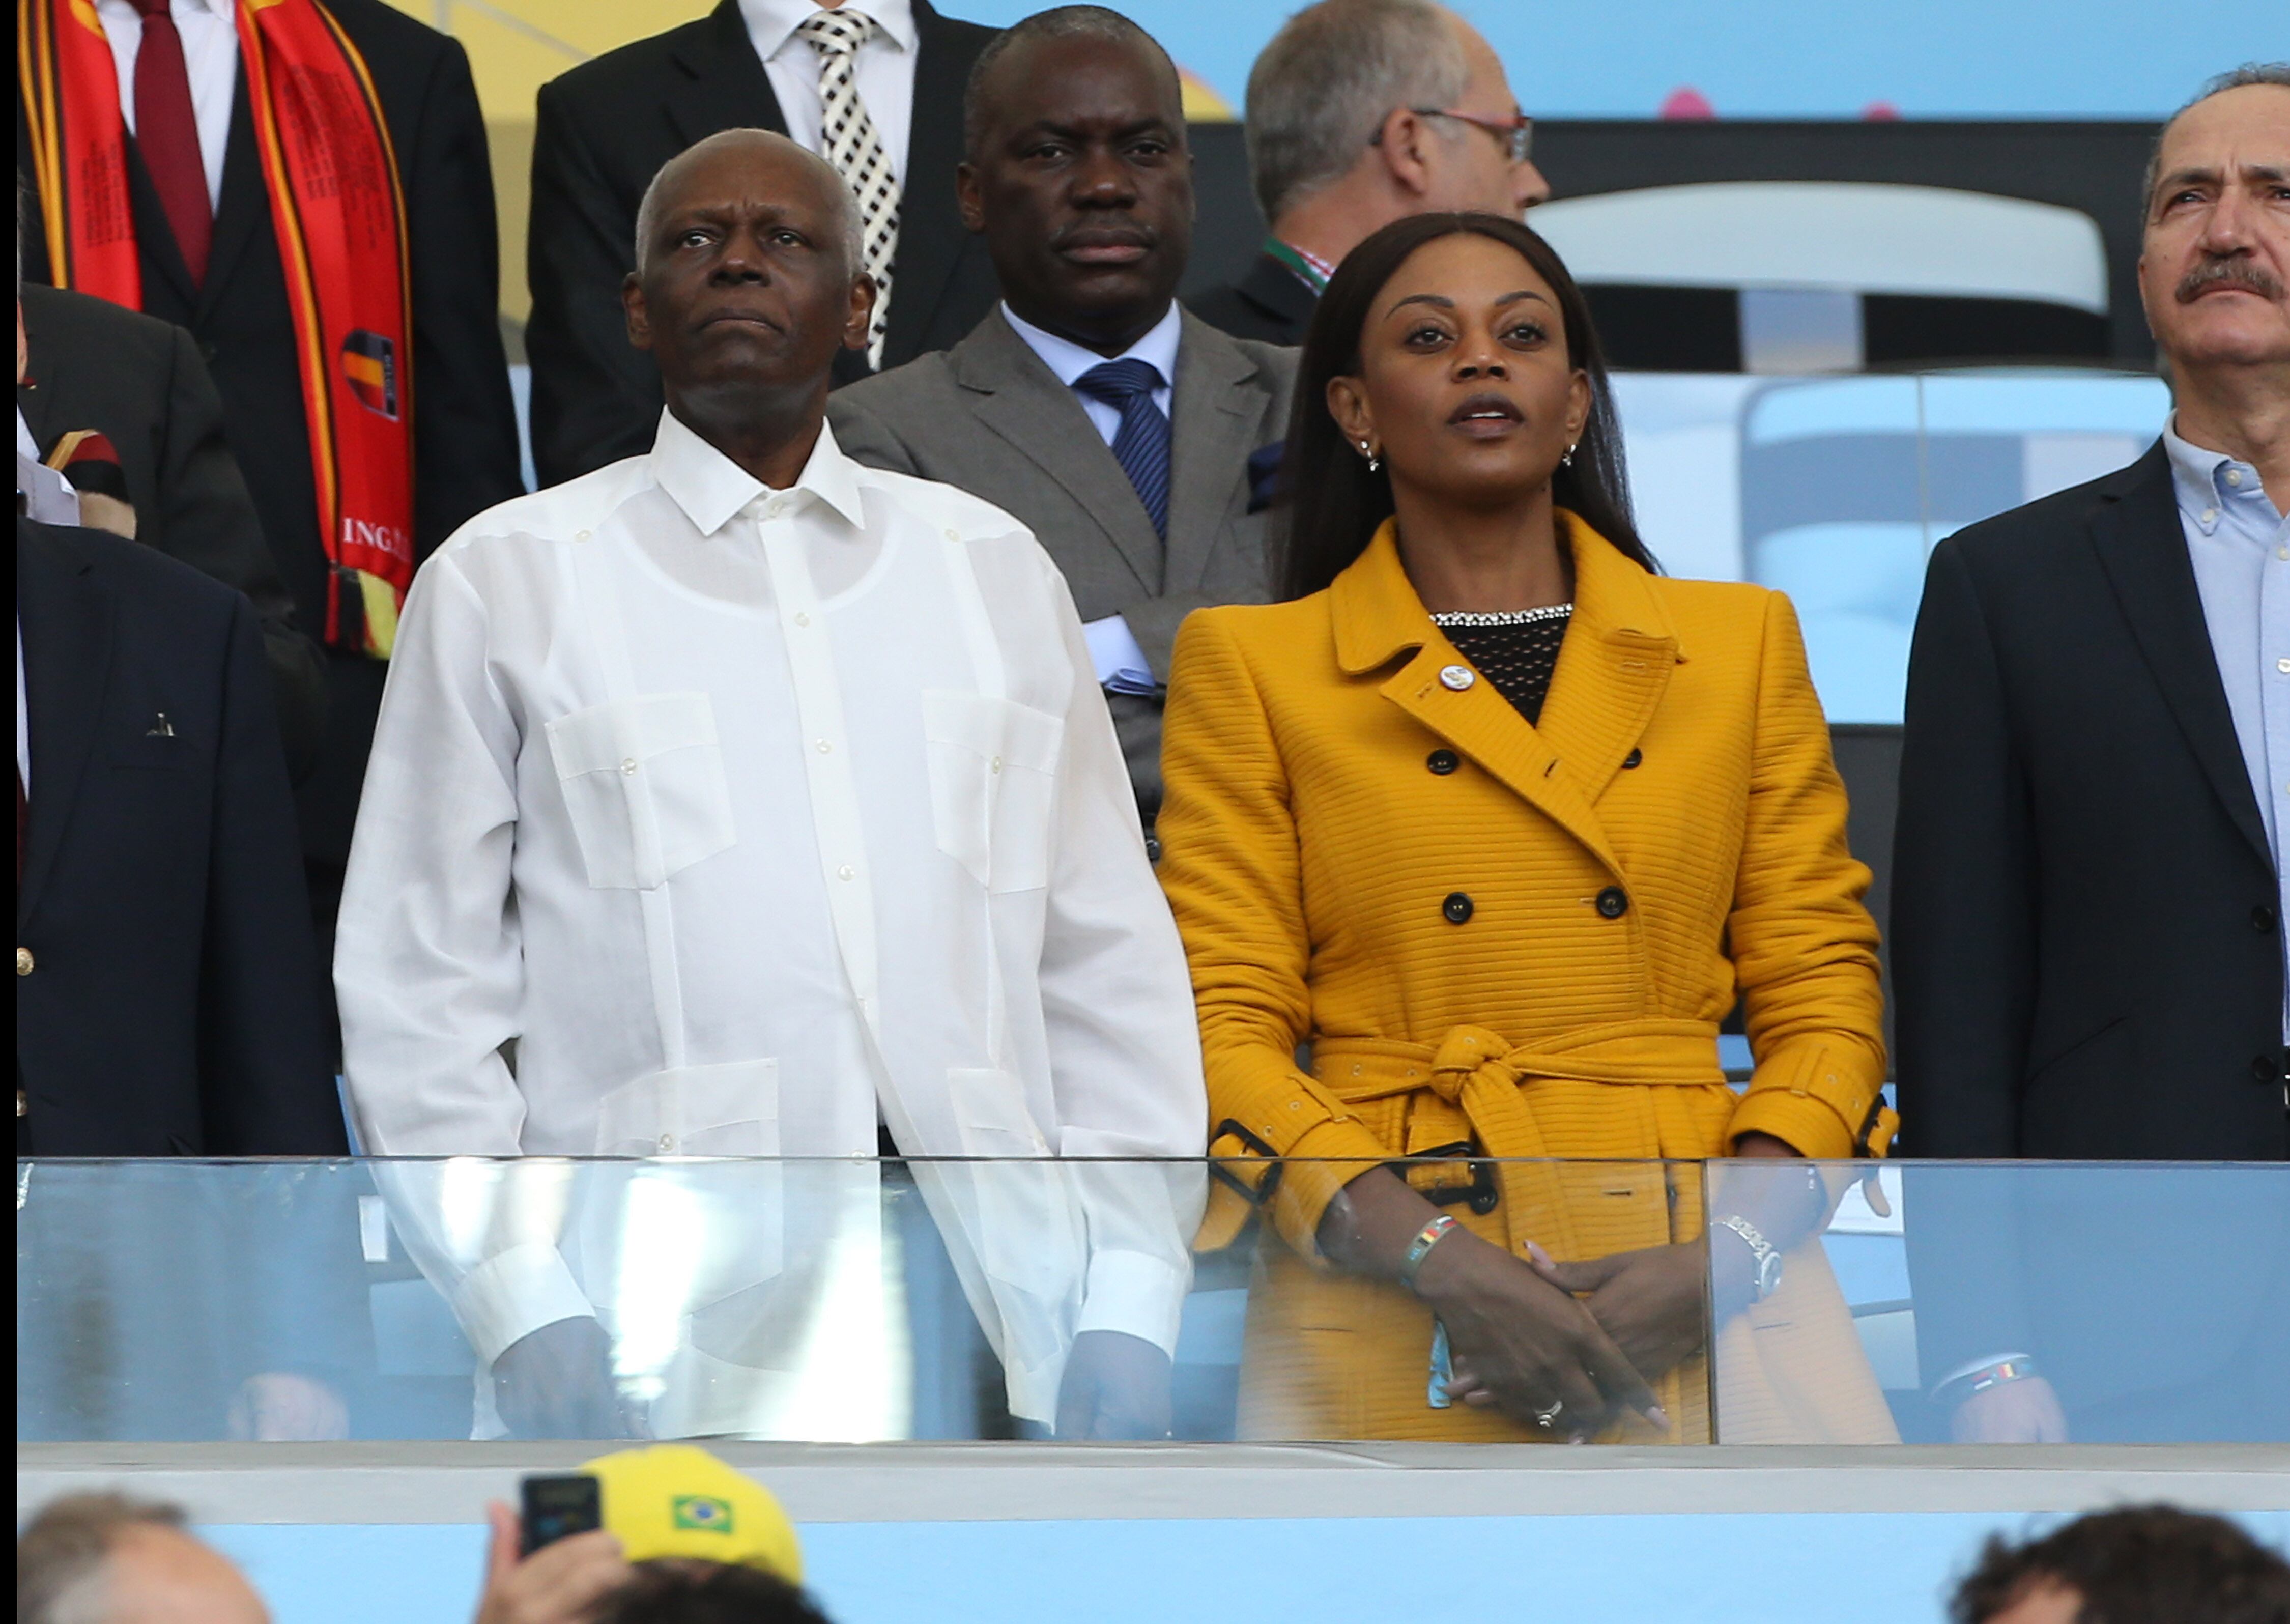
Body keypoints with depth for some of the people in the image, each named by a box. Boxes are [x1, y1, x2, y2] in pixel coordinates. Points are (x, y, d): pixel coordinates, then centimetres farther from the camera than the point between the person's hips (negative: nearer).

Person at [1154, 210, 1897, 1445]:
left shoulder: (1740, 646, 15)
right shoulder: (1250, 668, 9)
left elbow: (1823, 1003, 10)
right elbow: (1223, 1029, 2)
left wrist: (1725, 1259, -9)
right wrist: (1439, 1263, -13)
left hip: (1705, 1308, 1)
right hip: (1385, 1332, -1)